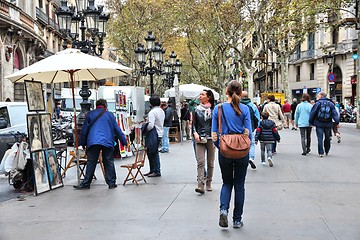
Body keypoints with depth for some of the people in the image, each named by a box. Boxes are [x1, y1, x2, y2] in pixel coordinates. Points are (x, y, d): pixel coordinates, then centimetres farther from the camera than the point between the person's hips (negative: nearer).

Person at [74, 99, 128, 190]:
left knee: (91, 163, 3)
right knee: (109, 163, 5)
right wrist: (124, 142, 16)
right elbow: (117, 130, 11)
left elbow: (84, 130, 11)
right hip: (107, 143, 0)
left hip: (93, 142, 0)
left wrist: (83, 143, 18)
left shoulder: (90, 114, 12)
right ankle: (111, 183, 7)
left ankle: (85, 183, 6)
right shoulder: (110, 115, 12)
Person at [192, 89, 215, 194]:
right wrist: (195, 133, -7)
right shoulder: (197, 109, 7)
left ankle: (208, 183, 21)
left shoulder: (214, 110, 2)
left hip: (211, 138, 0)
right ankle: (200, 185, -14)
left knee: (210, 163, 8)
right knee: (200, 162, -10)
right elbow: (193, 123, 9)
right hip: (200, 139, 0)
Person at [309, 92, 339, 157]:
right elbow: (334, 113, 0)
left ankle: (321, 152, -5)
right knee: (327, 138, 16)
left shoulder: (317, 103, -4)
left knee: (320, 138, -1)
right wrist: (337, 122, -2)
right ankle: (327, 151, 28)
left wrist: (311, 122, 4)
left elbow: (312, 113, -4)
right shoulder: (330, 104, 6)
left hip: (319, 124, -3)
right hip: (328, 124, 3)